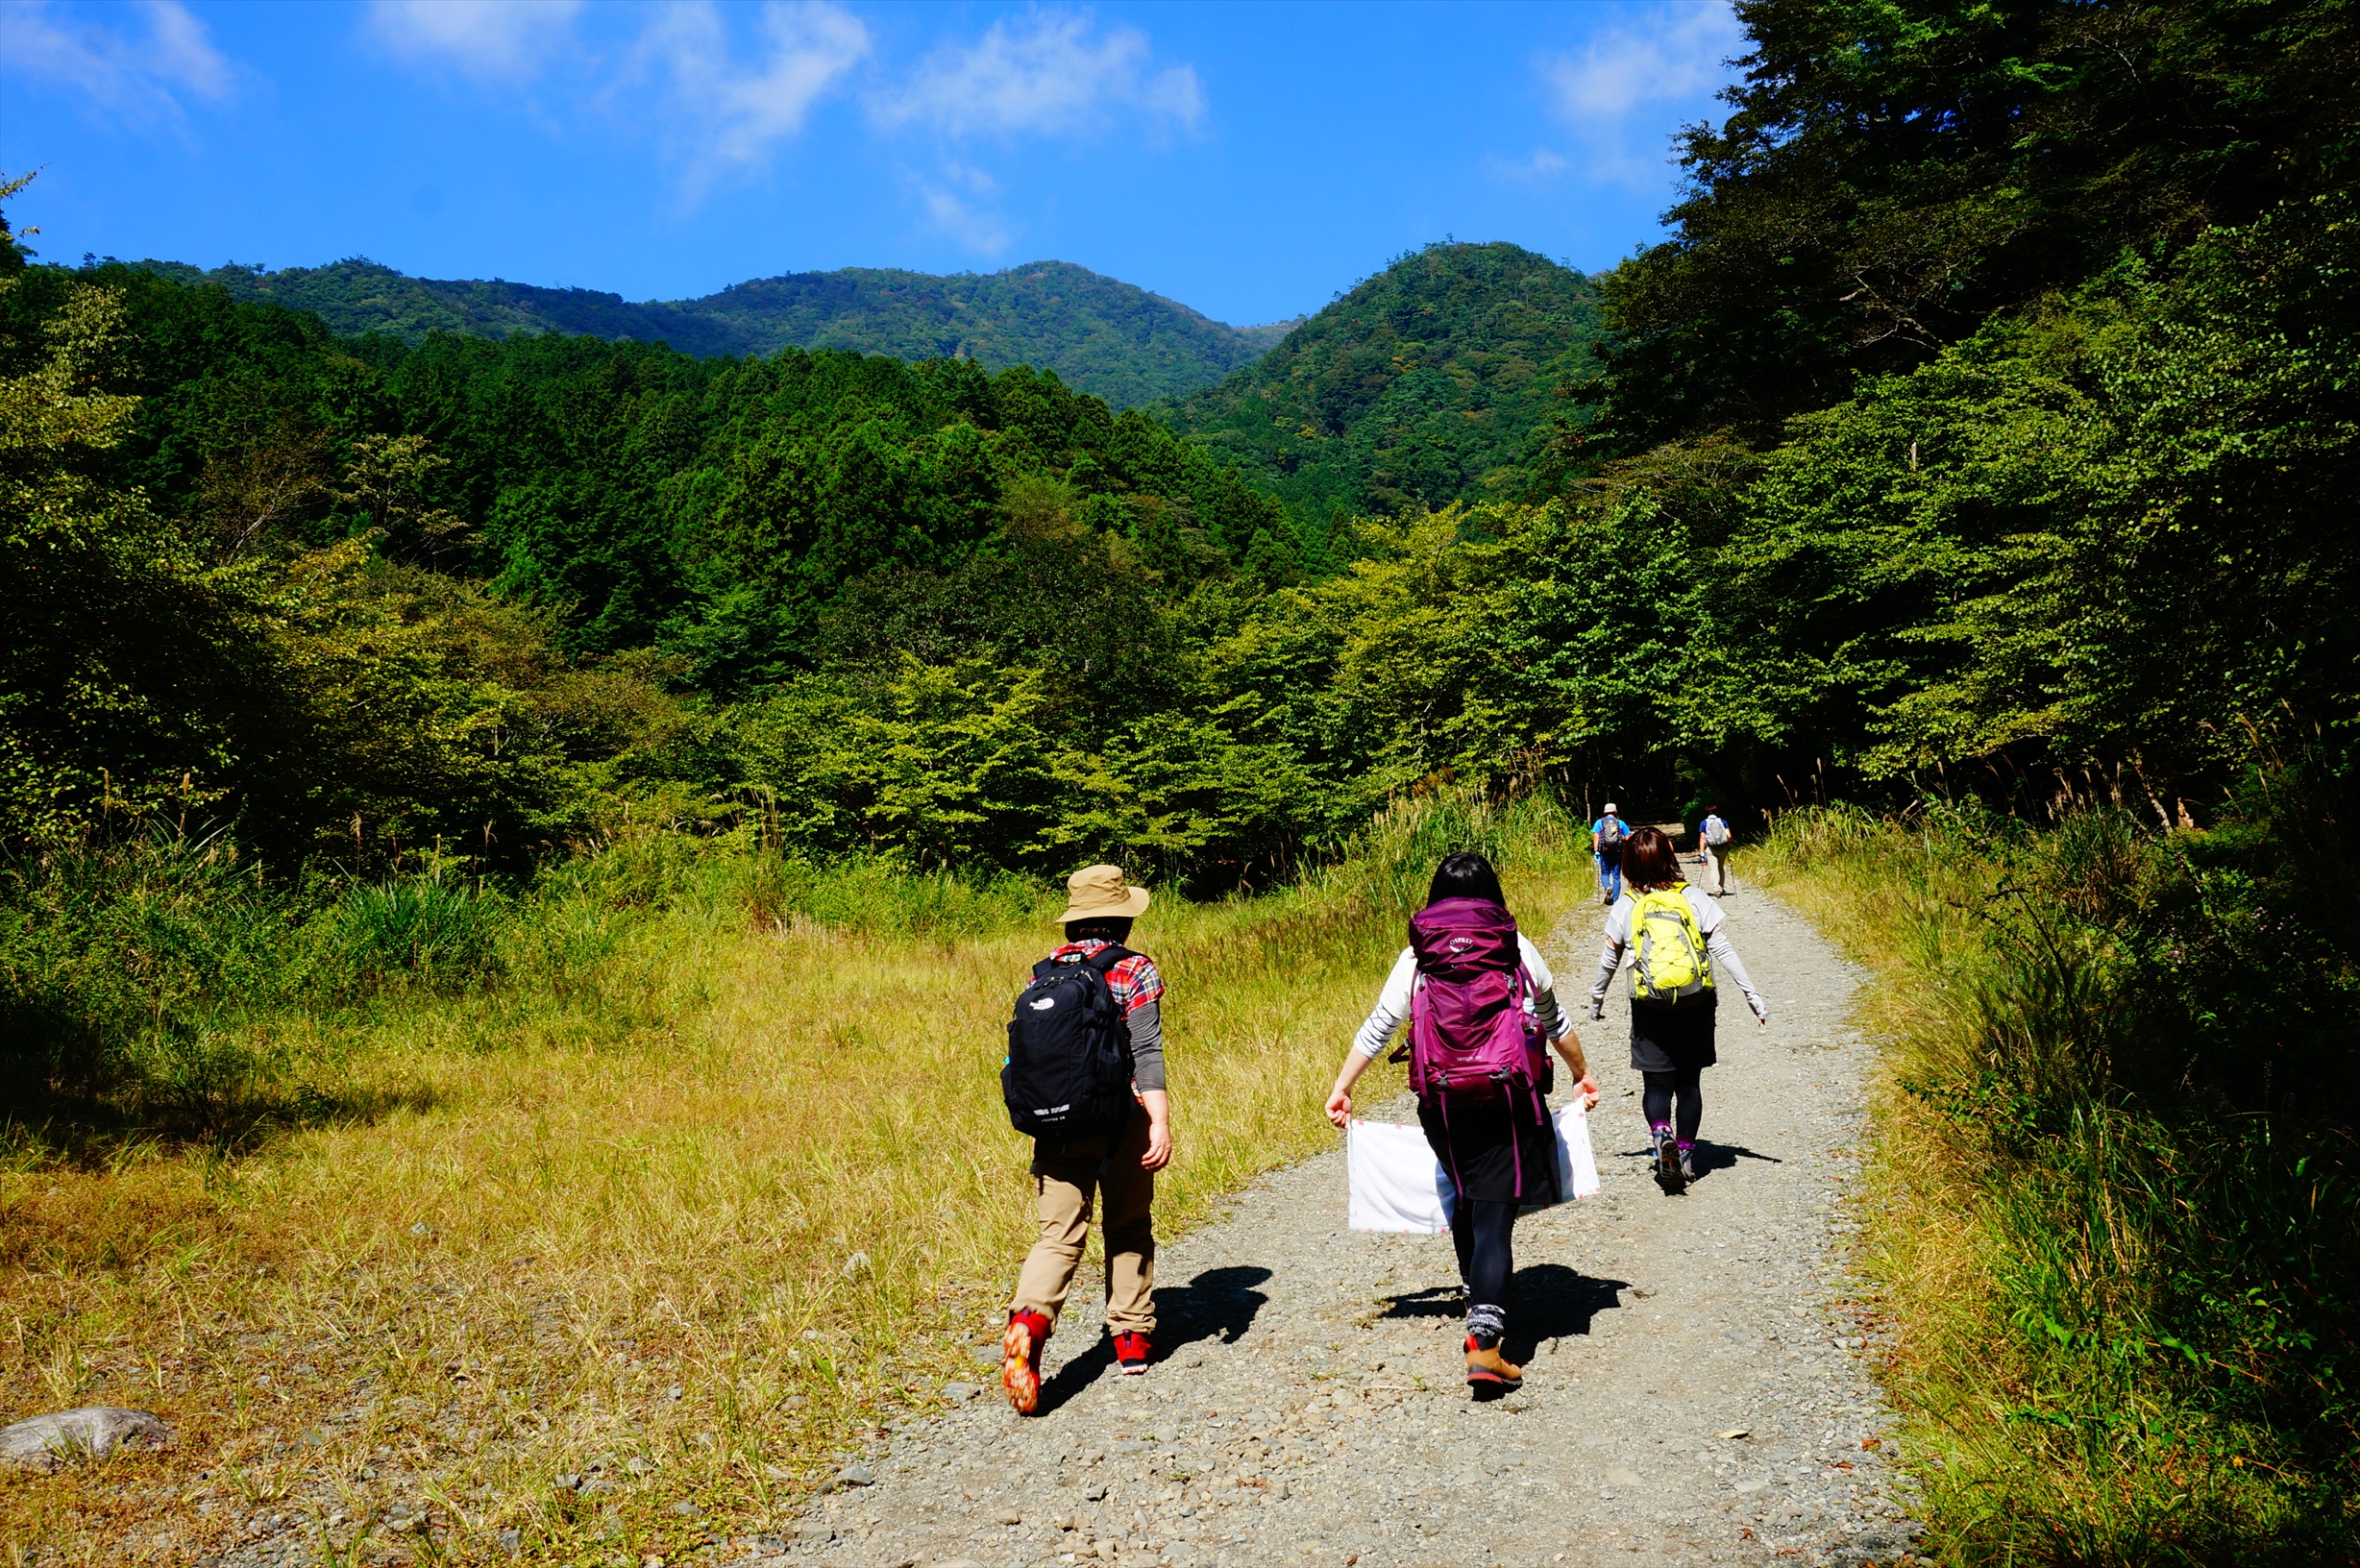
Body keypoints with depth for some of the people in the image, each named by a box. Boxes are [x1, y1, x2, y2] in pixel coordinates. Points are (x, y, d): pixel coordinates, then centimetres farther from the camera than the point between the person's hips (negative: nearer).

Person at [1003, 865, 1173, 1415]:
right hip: (1120, 1120, -2)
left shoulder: (1043, 970, 7)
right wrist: (1160, 1121, -18)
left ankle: (1030, 1317, -24)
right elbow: (1145, 1051, -14)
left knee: (1059, 1235, 2)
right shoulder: (1135, 970, -5)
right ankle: (1133, 1337, 24)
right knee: (1128, 1228, 16)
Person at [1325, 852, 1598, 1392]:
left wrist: (1341, 1087, 15)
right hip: (1509, 1102, -2)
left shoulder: (1416, 958, 4)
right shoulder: (1518, 949, 4)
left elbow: (1376, 1028, 5)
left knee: (1465, 1202, 23)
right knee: (1494, 1216, -3)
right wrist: (1582, 1073, 31)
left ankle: (1480, 1305, 39)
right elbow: (1555, 1022, 16)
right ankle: (1484, 1343, -14)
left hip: (1443, 1105, 2)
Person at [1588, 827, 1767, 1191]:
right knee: (1689, 1082, 13)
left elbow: (1609, 960, 5)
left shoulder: (1625, 907, -3)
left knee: (1656, 1082, 6)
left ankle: (1660, 1133, -21)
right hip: (1696, 1005, 1)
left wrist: (1596, 1000, 21)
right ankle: (1686, 1156, 16)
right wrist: (1753, 996, -1)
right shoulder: (1694, 898, -4)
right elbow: (1723, 950, -6)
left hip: (1649, 1008, -1)